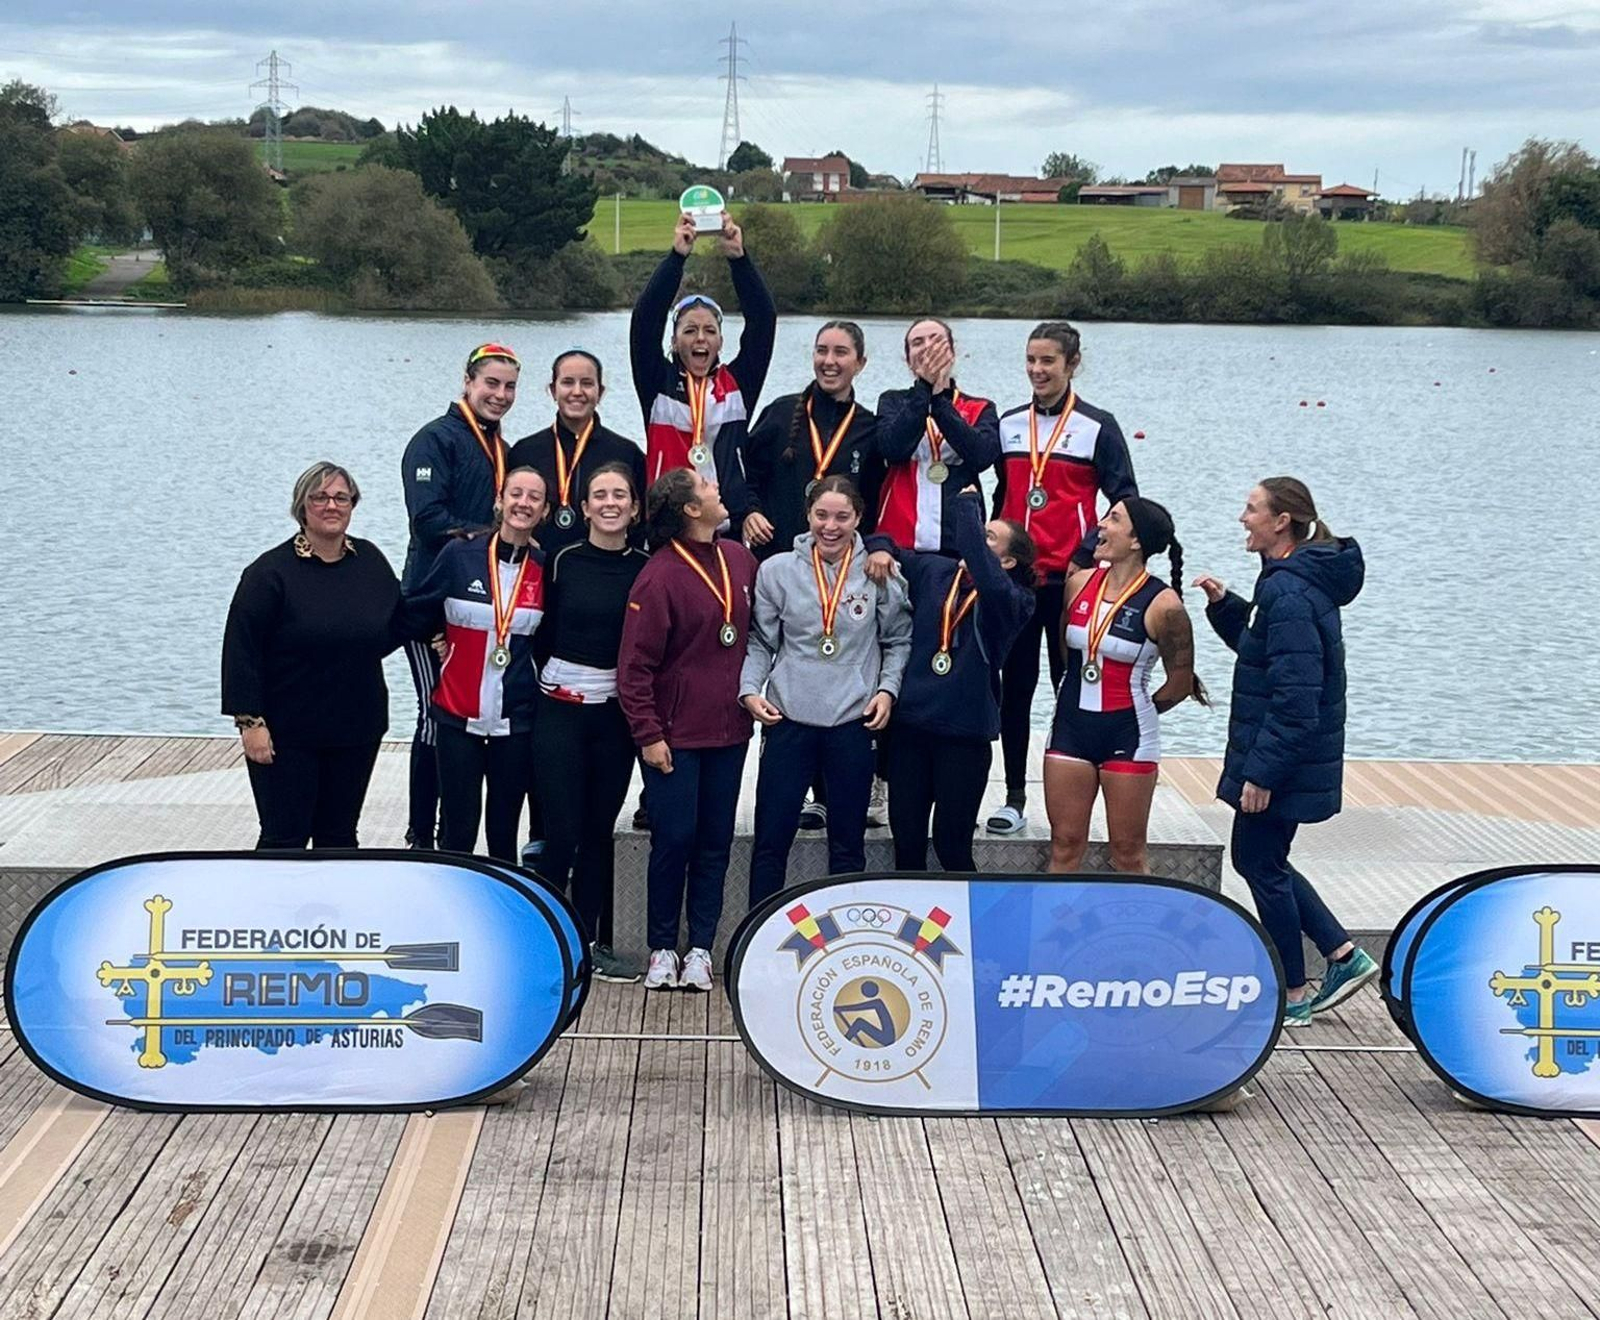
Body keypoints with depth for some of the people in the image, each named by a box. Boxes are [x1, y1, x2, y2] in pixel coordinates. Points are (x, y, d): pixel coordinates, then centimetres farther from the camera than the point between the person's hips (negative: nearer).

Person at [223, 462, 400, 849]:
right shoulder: (271, 571, -10)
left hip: (356, 728, 5)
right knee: (285, 838, -2)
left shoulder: (370, 561, 5)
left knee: (339, 836, 13)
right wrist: (250, 722, -16)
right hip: (287, 733, -5)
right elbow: (241, 650, -12)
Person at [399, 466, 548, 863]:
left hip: (516, 722, 1)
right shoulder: (459, 556, -5)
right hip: (459, 716, -1)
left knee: (504, 833, 9)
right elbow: (413, 616, 4)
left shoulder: (545, 569, 0)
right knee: (458, 833, 1)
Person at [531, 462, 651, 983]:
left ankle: (592, 941, 18)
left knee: (599, 830, 10)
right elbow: (544, 634, 0)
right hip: (561, 708, -2)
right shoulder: (563, 562, -3)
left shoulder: (646, 567, 1)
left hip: (617, 711, 2)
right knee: (562, 832, -4)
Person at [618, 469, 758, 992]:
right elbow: (635, 664, -13)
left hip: (729, 731, 6)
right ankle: (662, 948, 13)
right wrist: (648, 734, -14)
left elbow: (757, 632, 17)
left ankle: (701, 948, 15)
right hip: (675, 736, -5)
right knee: (674, 840, 0)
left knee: (715, 843, 8)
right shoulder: (660, 576, -13)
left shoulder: (739, 559, 5)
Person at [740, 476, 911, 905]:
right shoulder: (777, 571, -1)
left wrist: (887, 688, -4)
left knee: (848, 844, 11)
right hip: (789, 721, 0)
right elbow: (759, 641, 6)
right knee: (770, 840, 3)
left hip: (854, 724, 0)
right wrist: (750, 689, -8)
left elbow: (898, 640, 9)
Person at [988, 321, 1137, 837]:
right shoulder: (1009, 424, 11)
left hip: (1068, 577, -4)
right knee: (1014, 687, 6)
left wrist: (1087, 554, -13)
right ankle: (1015, 796, 13)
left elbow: (1126, 501, -4)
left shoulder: (1097, 426, -2)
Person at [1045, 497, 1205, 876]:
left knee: (1128, 852, 4)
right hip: (1071, 727, 4)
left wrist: (1135, 714, 7)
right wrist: (1084, 703, 13)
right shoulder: (1080, 583, 1)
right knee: (1065, 844, 7)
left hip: (1128, 735, -4)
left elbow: (1181, 683, -2)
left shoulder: (1163, 606, -13)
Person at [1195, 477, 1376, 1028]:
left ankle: (1293, 996, 16)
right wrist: (1225, 604, 9)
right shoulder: (1295, 581, 9)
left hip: (1284, 761, -10)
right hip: (1293, 759, 10)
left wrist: (1262, 772, -24)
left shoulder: (1290, 594, -23)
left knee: (1261, 864, 3)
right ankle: (1344, 956, 22)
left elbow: (1294, 699, -26)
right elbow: (1260, 647, 24)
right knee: (1258, 859, 19)